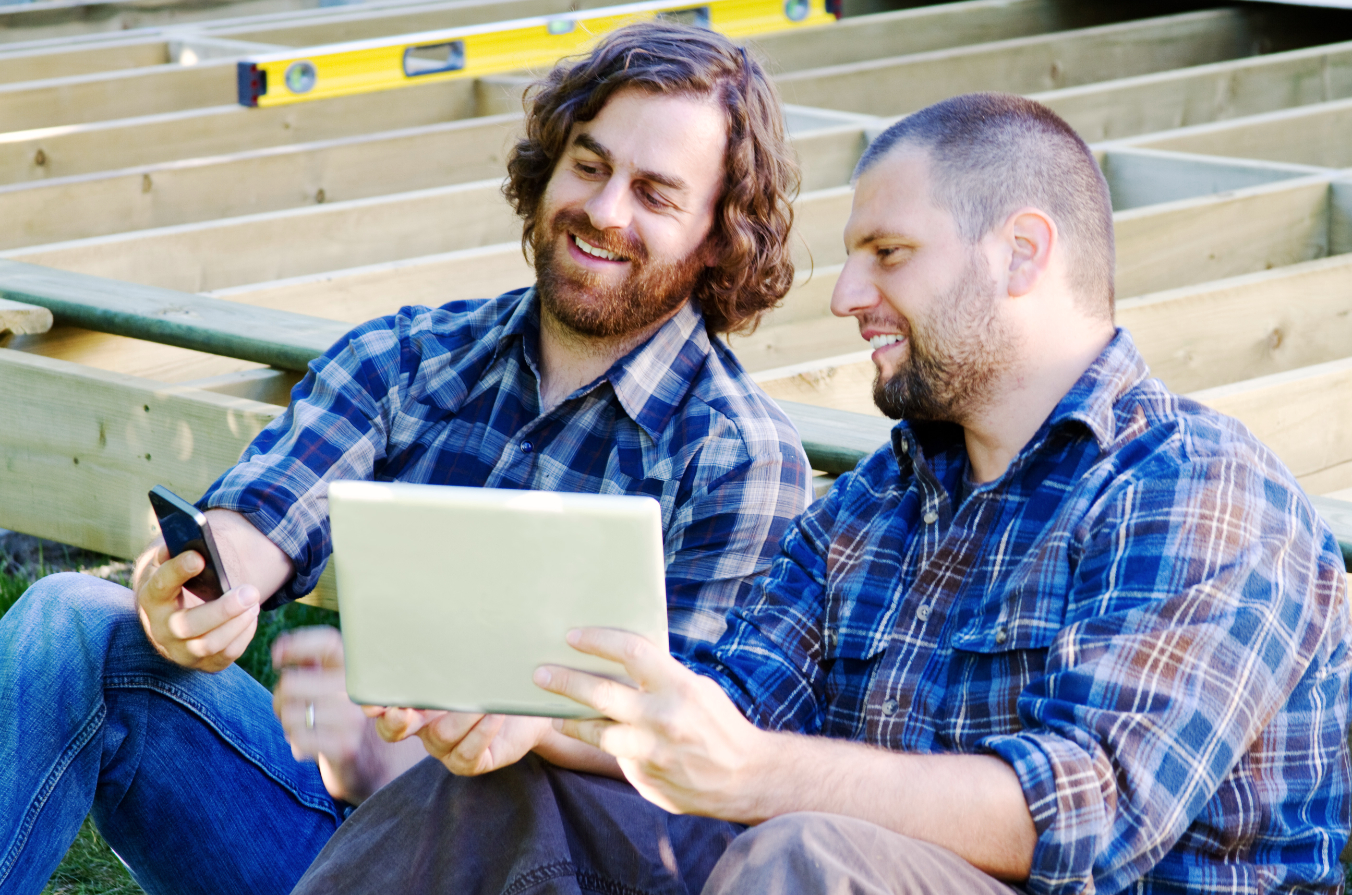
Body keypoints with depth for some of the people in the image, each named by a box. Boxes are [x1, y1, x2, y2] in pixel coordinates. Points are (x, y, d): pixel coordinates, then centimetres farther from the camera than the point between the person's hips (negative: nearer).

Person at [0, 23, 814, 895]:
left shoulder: (741, 460, -3)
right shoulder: (404, 358, 11)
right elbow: (261, 512, -5)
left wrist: (400, 759, -28)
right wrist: (201, 584, -32)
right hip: (330, 797, 5)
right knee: (74, 621, -20)